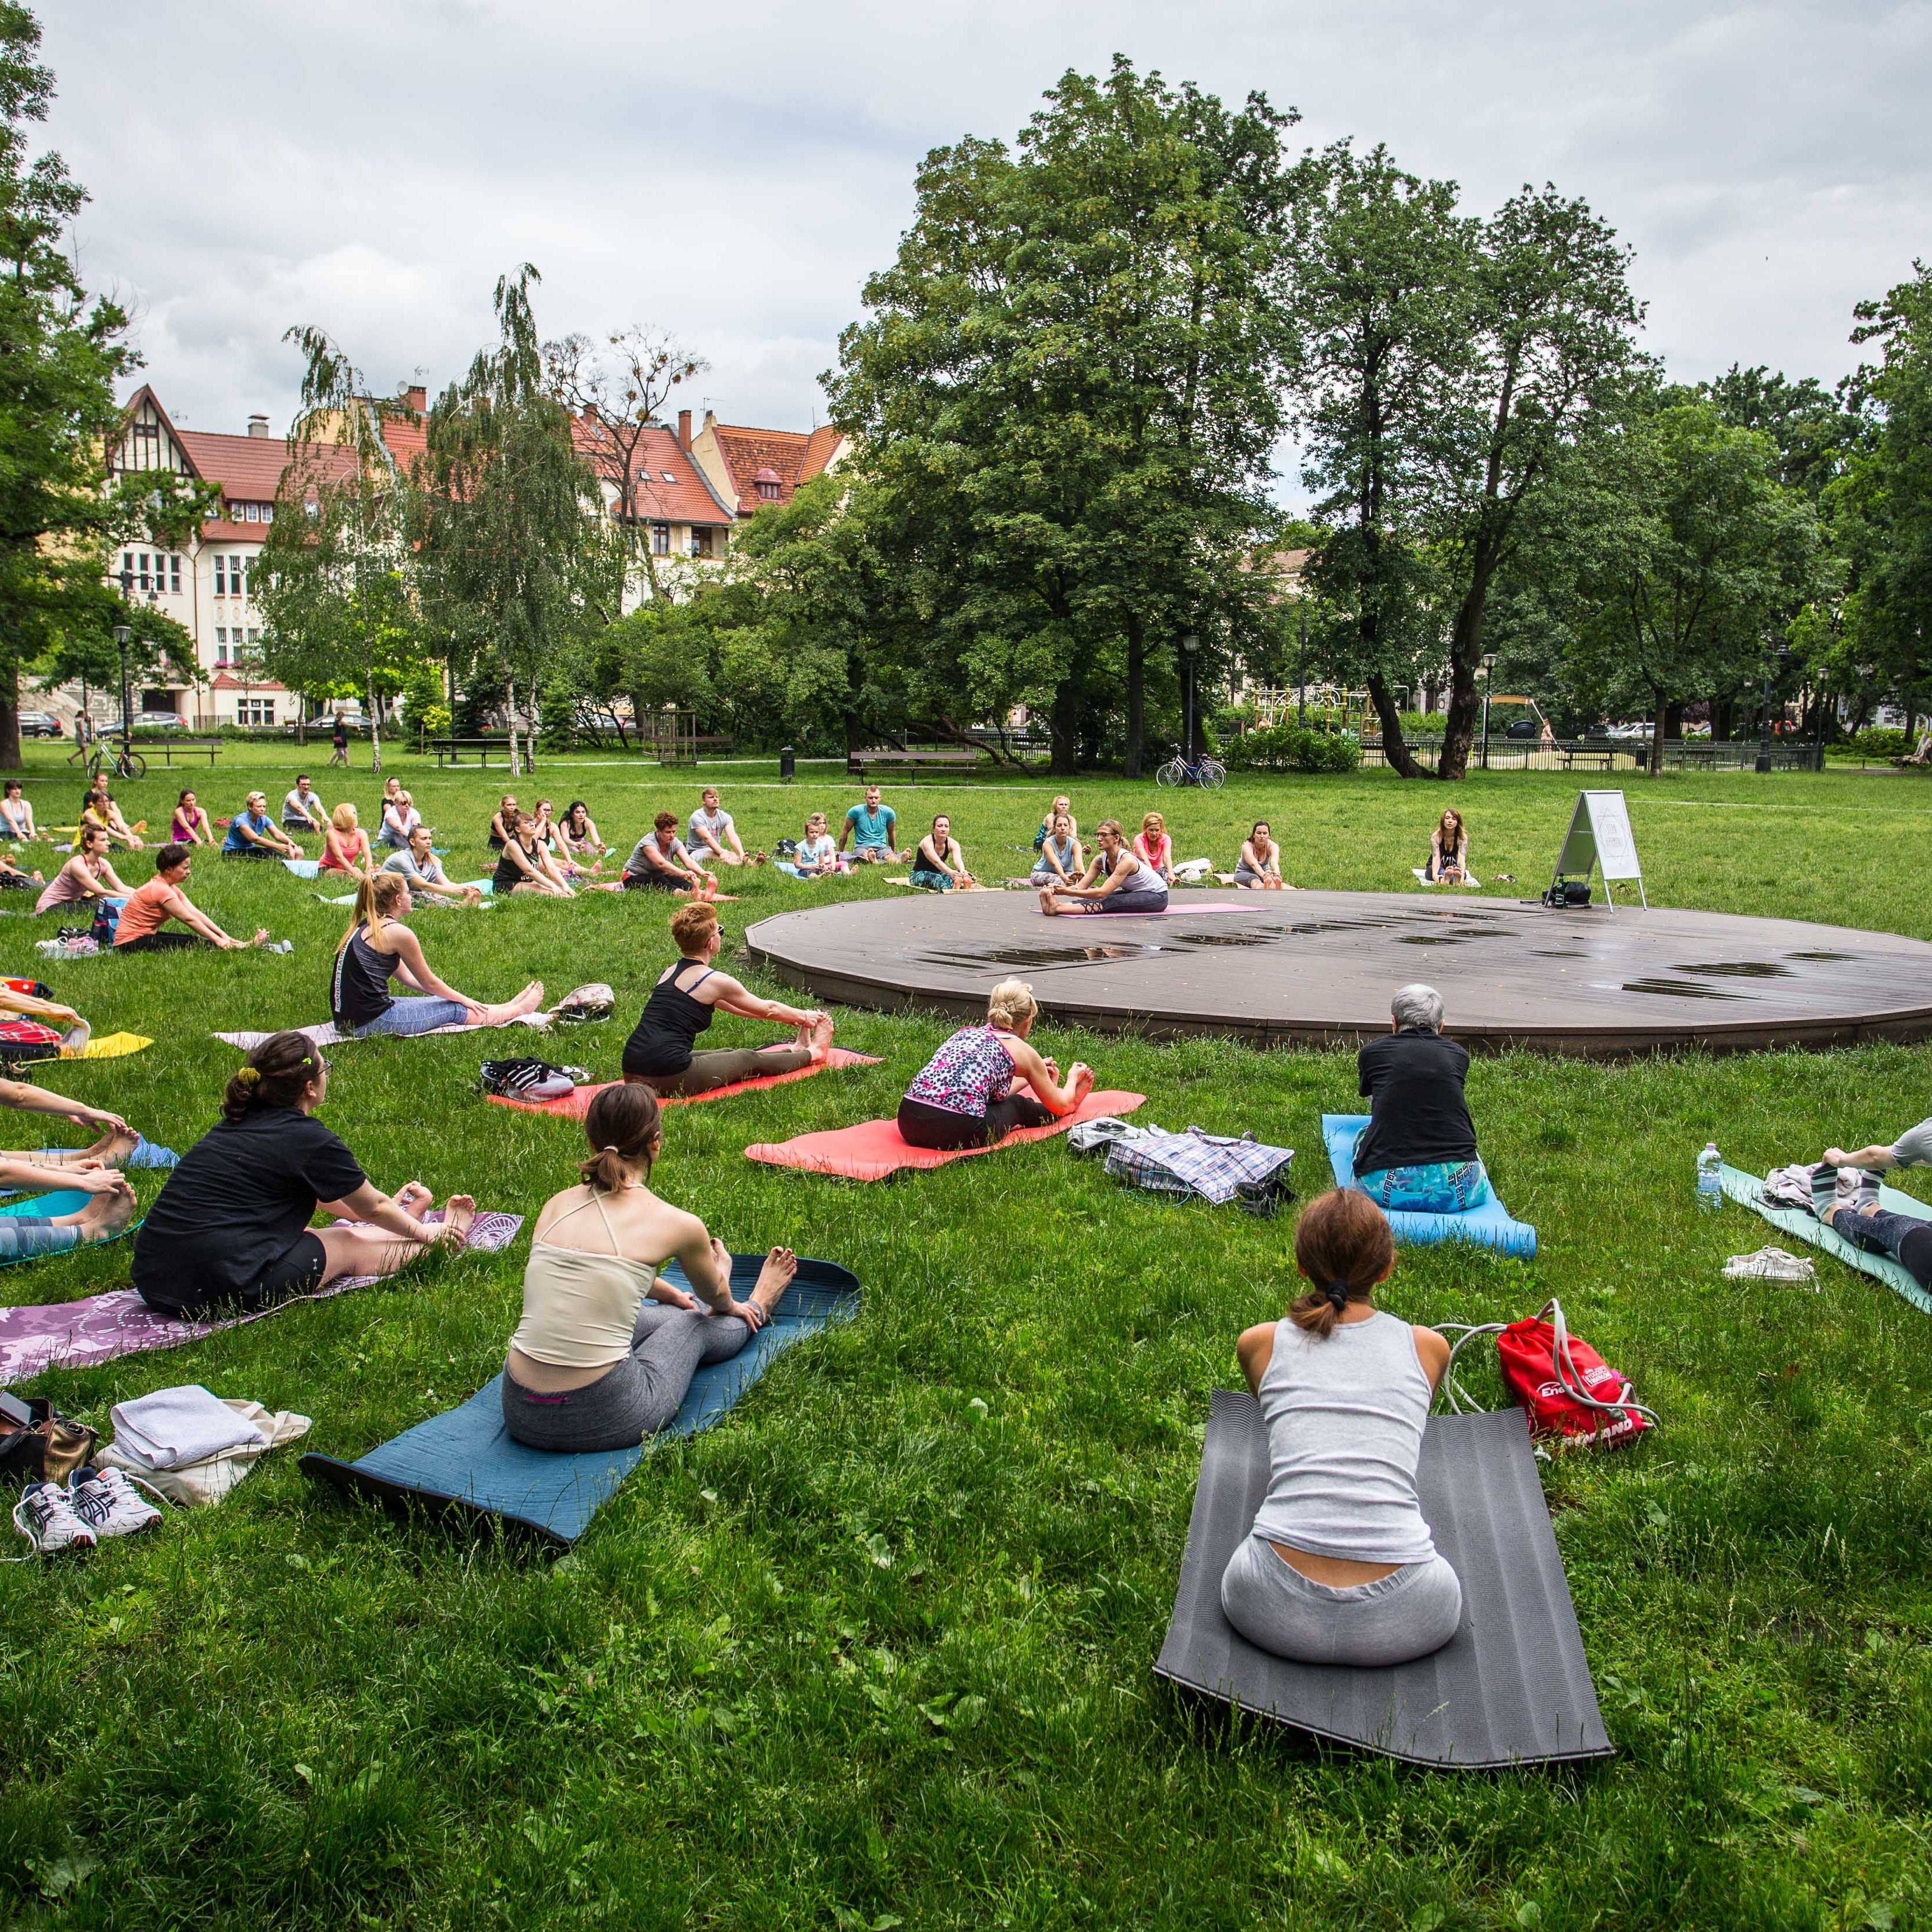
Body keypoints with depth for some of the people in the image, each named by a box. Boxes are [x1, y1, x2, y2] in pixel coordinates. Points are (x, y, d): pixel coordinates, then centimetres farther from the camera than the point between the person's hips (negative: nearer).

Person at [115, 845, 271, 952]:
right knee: (191, 942, -17)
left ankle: (249, 943, -9)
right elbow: (189, 919, -20)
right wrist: (218, 940, -18)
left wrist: (224, 936, -8)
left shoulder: (171, 888, 10)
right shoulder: (161, 889, -20)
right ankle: (248, 946, -21)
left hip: (144, 937, 9)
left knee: (193, 939, -4)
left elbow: (197, 914, 1)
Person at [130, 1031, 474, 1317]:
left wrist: (389, 1211, 41)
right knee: (350, 1245, 11)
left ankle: (402, 1219, 40)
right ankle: (445, 1233, 31)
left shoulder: (236, 1123, 14)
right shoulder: (310, 1140, -9)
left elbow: (320, 1194, 30)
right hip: (224, 1285, -8)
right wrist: (426, 1234, 26)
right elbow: (373, 1208, 7)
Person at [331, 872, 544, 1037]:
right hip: (369, 1023, -9)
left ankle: (509, 1005, 33)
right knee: (457, 1011, 7)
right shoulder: (397, 932, -14)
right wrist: (464, 1000, 15)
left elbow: (405, 976, 22)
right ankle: (519, 1010, 25)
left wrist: (461, 999, 26)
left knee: (443, 1002, 20)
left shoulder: (365, 927, 14)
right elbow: (429, 983, -3)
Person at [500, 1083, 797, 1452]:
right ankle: (757, 1310, 59)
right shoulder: (678, 1224, -8)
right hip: (601, 1419, -5)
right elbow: (715, 1296, 17)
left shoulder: (557, 1204, 5)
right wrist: (731, 1306, 42)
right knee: (692, 1325, 26)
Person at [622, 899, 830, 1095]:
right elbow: (768, 1009, 10)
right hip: (669, 1078, -7)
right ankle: (812, 1053, 34)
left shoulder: (669, 973, 16)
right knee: (749, 1059, 14)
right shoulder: (715, 981, -7)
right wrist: (805, 1016, 29)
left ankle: (794, 1050, 42)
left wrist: (789, 1016, 36)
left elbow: (731, 1006, 29)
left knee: (728, 1054, 24)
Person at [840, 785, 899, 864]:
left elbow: (892, 832, 20)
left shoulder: (888, 812, 3)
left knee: (893, 861, -34)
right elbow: (845, 831, 9)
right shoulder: (856, 811, -4)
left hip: (882, 847, 3)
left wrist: (892, 852, 31)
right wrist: (840, 852, 15)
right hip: (861, 847, -2)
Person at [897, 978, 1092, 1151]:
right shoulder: (1023, 1051, 11)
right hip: (958, 1131, -5)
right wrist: (1072, 1078, 48)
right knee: (1017, 1105, 25)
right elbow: (1061, 1106, 27)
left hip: (908, 1124, 5)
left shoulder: (966, 1032, 25)